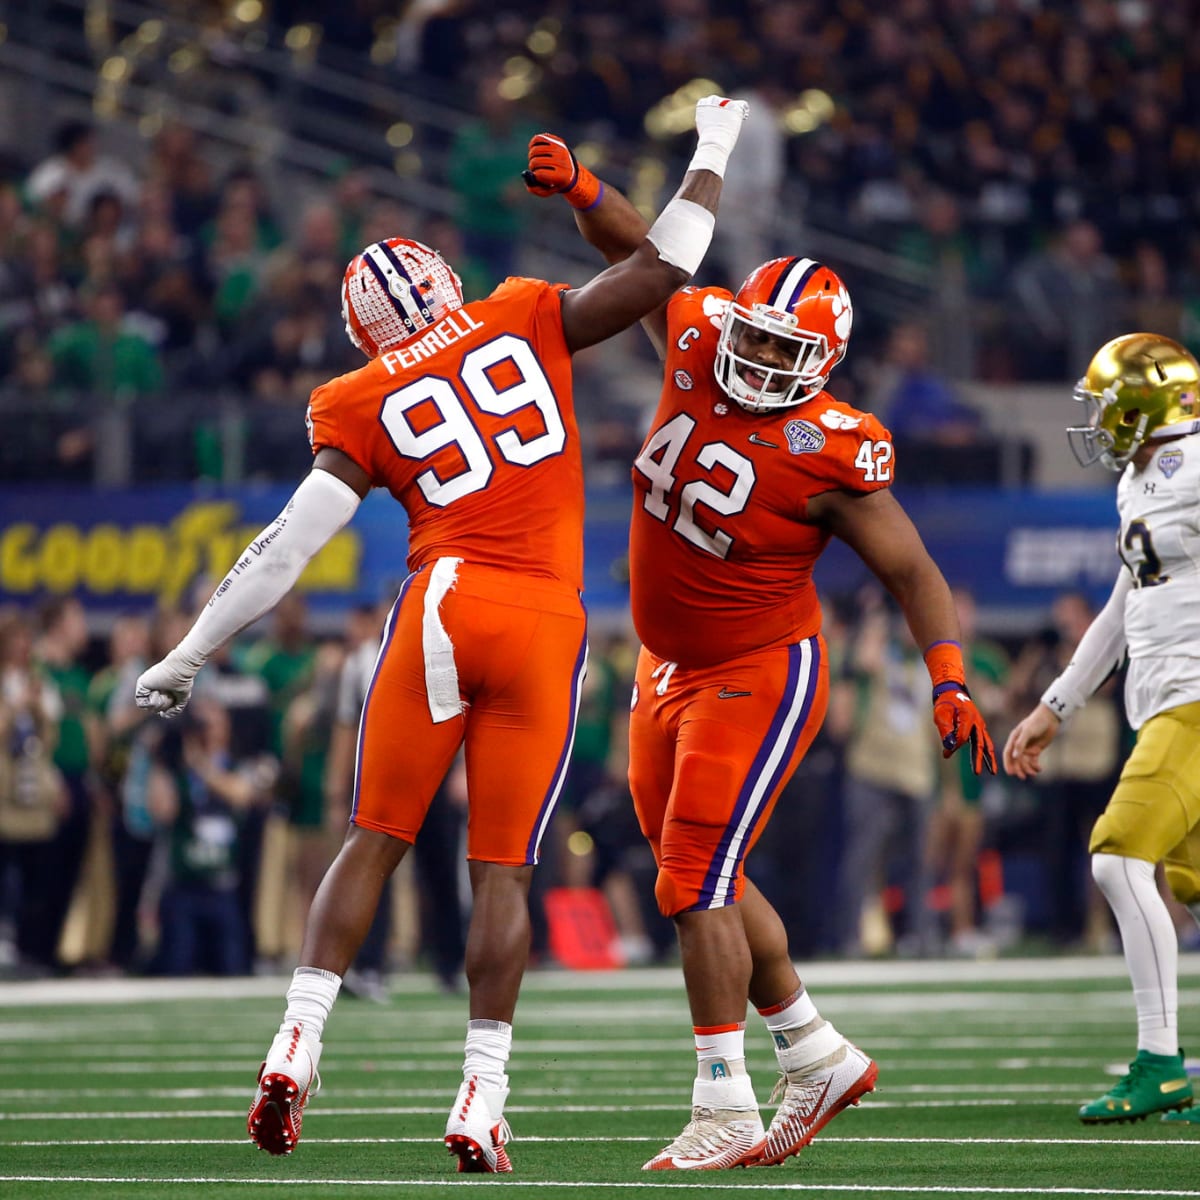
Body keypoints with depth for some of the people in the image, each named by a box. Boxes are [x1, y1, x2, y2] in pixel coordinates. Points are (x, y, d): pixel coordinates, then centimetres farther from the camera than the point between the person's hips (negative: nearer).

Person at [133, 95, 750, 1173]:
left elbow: (289, 545, 3)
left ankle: (297, 1048, 0)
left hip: (441, 605, 0)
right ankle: (482, 1104, -3)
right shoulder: (525, 321, 9)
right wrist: (710, 157, 21)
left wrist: (193, 653, 7)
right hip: (545, 624, 0)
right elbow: (659, 274, 7)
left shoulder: (364, 406, 8)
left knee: (375, 840, 12)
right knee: (502, 869, 3)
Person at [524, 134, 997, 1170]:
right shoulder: (699, 345, -6)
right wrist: (580, 190, -9)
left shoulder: (833, 454, -20)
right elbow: (636, 249, 8)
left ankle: (726, 1112, -11)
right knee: (708, 884, 14)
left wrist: (949, 678, -26)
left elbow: (915, 575, -13)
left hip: (760, 678, -8)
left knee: (695, 885, -14)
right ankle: (820, 1060, 28)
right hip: (670, 674, 8)